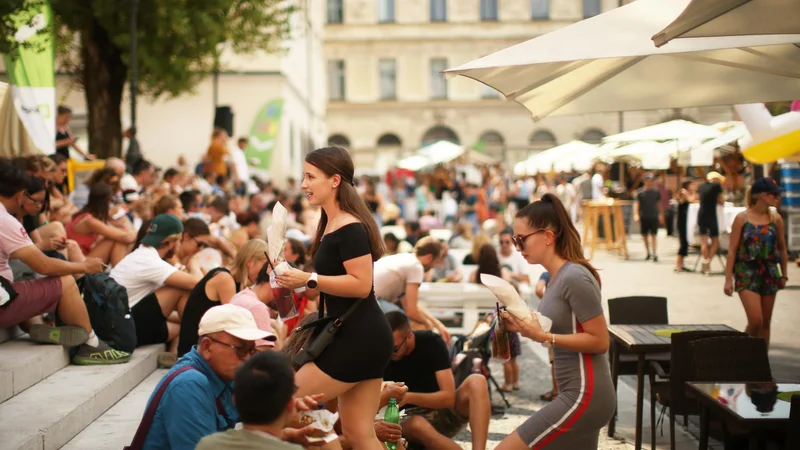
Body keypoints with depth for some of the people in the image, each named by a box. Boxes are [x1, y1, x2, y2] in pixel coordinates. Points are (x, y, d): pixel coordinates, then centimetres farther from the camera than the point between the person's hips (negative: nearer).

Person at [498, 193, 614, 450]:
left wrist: (543, 337, -23)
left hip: (585, 396, -10)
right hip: (576, 393, 10)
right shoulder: (557, 276, 9)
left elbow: (599, 340, -18)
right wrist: (527, 328, 3)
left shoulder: (574, 278, -18)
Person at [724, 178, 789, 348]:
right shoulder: (742, 218, -6)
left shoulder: (776, 219, 3)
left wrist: (784, 275, 15)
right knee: (755, 320, -14)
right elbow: (732, 250, -5)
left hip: (769, 274, 4)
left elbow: (782, 249, 14)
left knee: (766, 322, 7)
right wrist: (728, 279, -7)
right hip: (747, 274, -4)